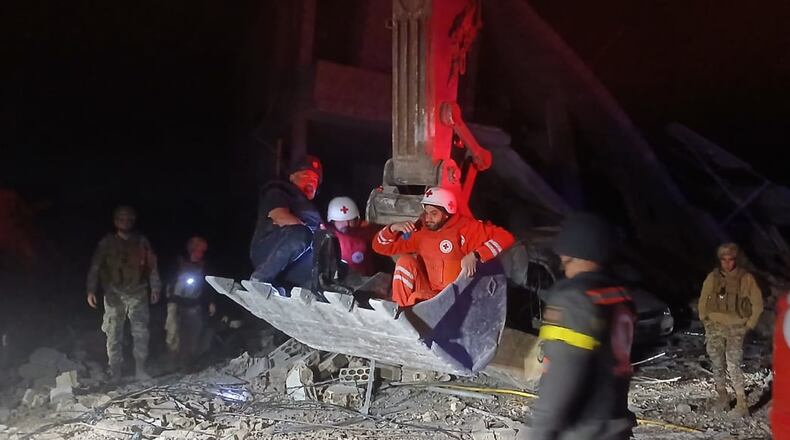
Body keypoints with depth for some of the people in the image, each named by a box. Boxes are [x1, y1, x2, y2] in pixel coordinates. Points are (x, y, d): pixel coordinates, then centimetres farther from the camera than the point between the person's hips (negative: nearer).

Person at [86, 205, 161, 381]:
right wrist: (91, 290, -7)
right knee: (114, 334, 2)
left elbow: (152, 266, 8)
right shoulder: (107, 243, 4)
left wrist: (155, 288, 1)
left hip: (138, 294, 0)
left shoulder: (142, 242, 6)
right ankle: (115, 372, 9)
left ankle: (140, 369, 4)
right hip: (114, 295, 0)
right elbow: (95, 267, 2)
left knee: (141, 332, -5)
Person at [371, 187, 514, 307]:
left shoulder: (465, 227, -16)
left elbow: (505, 237, -21)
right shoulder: (420, 230, -2)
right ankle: (400, 310, -5)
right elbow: (380, 247, 4)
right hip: (431, 292, 6)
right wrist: (392, 228, -17)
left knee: (415, 299, -31)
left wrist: (475, 255, -33)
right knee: (405, 261, -13)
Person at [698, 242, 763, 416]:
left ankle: (742, 405, -6)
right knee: (717, 365, 8)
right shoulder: (712, 277, 2)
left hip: (735, 329, -3)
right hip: (714, 327, 3)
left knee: (733, 366, -13)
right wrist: (705, 320, 9)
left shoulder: (746, 278, -5)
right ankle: (722, 398, 22)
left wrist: (749, 325, 0)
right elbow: (703, 301, 14)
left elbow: (757, 304, 2)